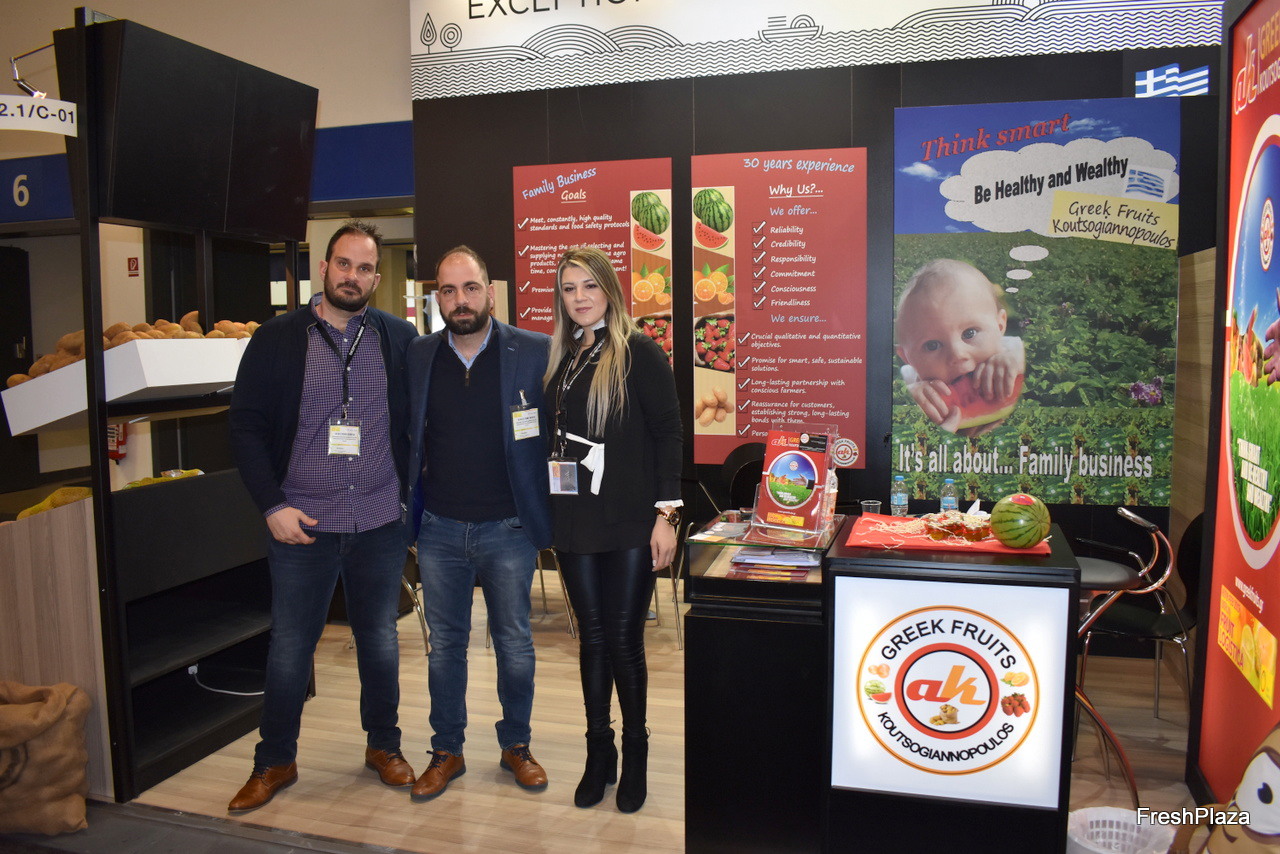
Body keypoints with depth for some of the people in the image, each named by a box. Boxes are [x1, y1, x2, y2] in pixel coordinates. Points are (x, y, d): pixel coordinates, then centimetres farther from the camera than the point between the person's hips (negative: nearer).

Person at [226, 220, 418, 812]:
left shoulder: (399, 339, 3)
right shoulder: (276, 340, 0)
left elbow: (418, 423, 8)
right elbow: (246, 426, -1)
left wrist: (410, 495, 2)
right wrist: (272, 504, -8)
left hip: (380, 524, 1)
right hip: (300, 524, -1)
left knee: (380, 641, 14)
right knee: (289, 648, 10)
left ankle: (384, 745, 33)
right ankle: (275, 761, 29)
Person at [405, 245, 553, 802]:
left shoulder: (534, 353, -7)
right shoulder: (417, 357, 2)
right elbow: (408, 438, 12)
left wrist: (546, 511, -6)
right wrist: (408, 510, 5)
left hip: (508, 527, -2)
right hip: (440, 529, 2)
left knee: (515, 642, 11)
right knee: (445, 644, 13)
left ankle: (516, 745, 31)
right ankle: (446, 751, 30)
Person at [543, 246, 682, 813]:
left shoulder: (640, 353, -5)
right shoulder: (560, 360, 12)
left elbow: (668, 433, -8)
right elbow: (551, 438, 16)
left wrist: (666, 514, -13)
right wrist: (547, 509, 10)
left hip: (630, 521, -5)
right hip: (575, 521, 5)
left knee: (624, 638, 1)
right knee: (592, 636, 11)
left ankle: (635, 752, 21)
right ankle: (598, 751, 25)